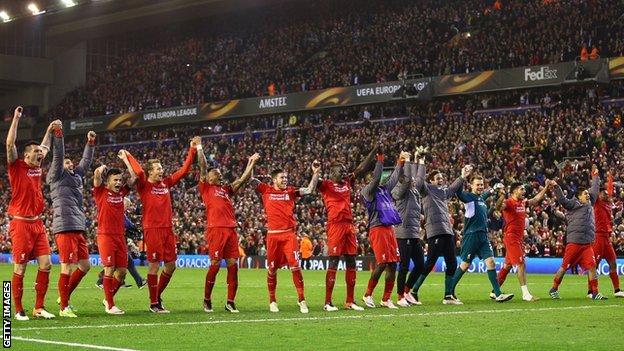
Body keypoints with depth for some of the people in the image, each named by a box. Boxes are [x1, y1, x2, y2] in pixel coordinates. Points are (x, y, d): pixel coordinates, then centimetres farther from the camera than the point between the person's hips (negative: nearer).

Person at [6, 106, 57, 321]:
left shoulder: (37, 167, 13)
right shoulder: (17, 167, -3)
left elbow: (45, 147, 31)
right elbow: (10, 144, -15)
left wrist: (49, 130, 26)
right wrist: (16, 118, -14)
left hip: (37, 224, 6)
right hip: (20, 224, -6)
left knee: (45, 265, 1)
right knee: (20, 269, -2)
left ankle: (39, 308, 9)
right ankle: (18, 310, 6)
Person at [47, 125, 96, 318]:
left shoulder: (76, 176, 21)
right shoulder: (57, 176, 2)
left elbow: (86, 162, 32)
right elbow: (57, 156, -9)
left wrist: (90, 143, 29)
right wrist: (58, 134, -14)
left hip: (78, 228, 8)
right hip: (64, 227, -8)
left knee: (85, 265, 12)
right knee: (67, 268, -7)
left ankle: (65, 296, 27)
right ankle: (64, 307, 0)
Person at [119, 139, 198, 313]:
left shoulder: (166, 183, 13)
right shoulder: (144, 186, -4)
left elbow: (184, 170, 16)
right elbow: (138, 172, -24)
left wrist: (192, 151, 14)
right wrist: (127, 157, -13)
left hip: (168, 229, 6)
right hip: (152, 229, -6)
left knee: (171, 265, 9)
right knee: (154, 266, -2)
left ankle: (158, 295, 26)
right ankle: (154, 303, 5)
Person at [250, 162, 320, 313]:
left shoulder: (290, 191, 11)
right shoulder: (266, 190, 6)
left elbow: (309, 190, 5)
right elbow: (252, 181, 2)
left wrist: (315, 173, -3)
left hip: (289, 234, 0)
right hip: (273, 235, 0)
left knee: (295, 266, -9)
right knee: (272, 269, 7)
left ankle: (301, 300, -3)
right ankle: (272, 301, 20)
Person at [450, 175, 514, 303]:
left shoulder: (482, 198, 18)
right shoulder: (468, 196, -5)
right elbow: (458, 192, -27)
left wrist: (490, 191, 52)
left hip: (483, 236, 7)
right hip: (471, 235, -7)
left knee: (490, 261, -4)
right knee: (465, 264, -1)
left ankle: (498, 294, -6)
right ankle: (449, 292, 13)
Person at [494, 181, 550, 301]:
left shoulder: (523, 203, 14)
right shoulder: (508, 202, -12)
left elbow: (536, 199, 27)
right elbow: (498, 207, -31)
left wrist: (546, 187, 26)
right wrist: (501, 195, -48)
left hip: (519, 237, 9)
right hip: (511, 236, -9)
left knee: (508, 265, 12)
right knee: (521, 264, -12)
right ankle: (526, 294, -12)